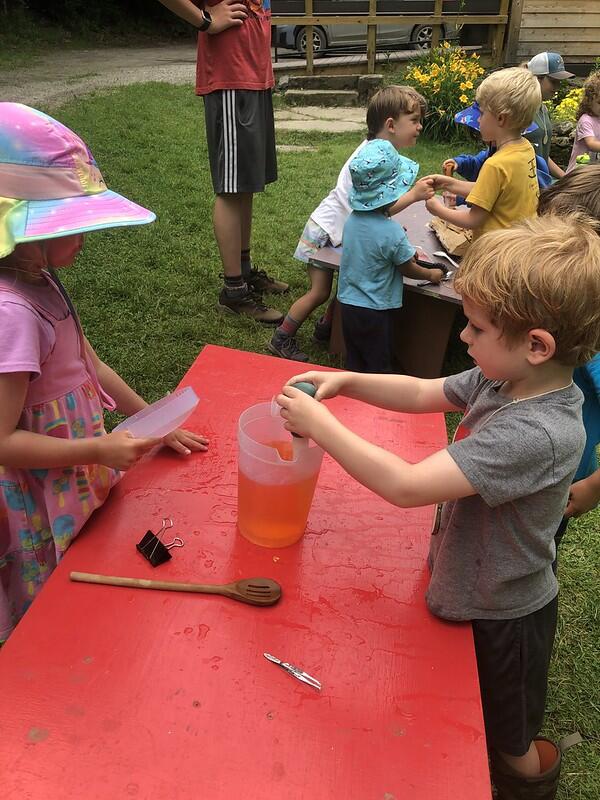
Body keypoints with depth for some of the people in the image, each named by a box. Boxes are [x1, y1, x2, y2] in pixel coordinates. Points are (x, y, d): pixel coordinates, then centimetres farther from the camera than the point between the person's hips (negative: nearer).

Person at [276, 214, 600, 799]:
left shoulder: (536, 434, -39)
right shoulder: (505, 379, -13)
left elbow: (407, 487, -41)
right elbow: (423, 393, 1)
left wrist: (319, 425, -33)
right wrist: (345, 382, -13)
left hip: (501, 615, -7)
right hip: (472, 585, 8)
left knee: (507, 743, 24)